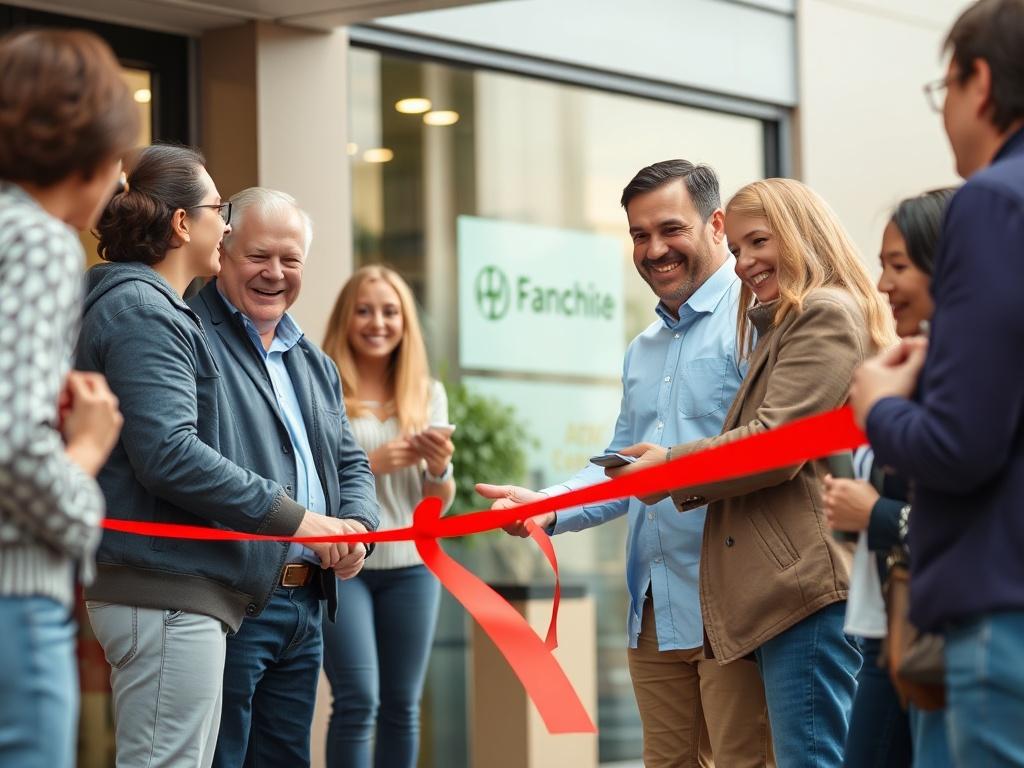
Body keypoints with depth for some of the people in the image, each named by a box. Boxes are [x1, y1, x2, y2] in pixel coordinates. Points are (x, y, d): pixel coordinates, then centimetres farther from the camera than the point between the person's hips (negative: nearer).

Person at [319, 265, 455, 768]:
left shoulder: (428, 394, 10)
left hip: (410, 564, 4)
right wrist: (369, 465, -18)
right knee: (358, 700, -12)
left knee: (402, 705, 5)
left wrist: (438, 468, -11)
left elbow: (439, 505, 11)